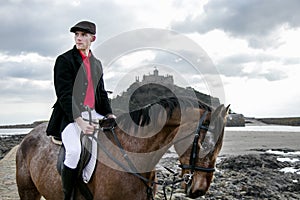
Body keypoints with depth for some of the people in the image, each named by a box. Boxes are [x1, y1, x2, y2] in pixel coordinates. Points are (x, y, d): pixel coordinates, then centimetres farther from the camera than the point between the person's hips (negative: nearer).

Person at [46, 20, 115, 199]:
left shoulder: (97, 63, 17)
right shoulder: (64, 60, -3)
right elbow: (64, 95, -12)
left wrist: (110, 115, 3)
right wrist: (80, 121, -23)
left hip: (93, 113, 6)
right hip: (70, 115, -6)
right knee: (74, 151, -29)